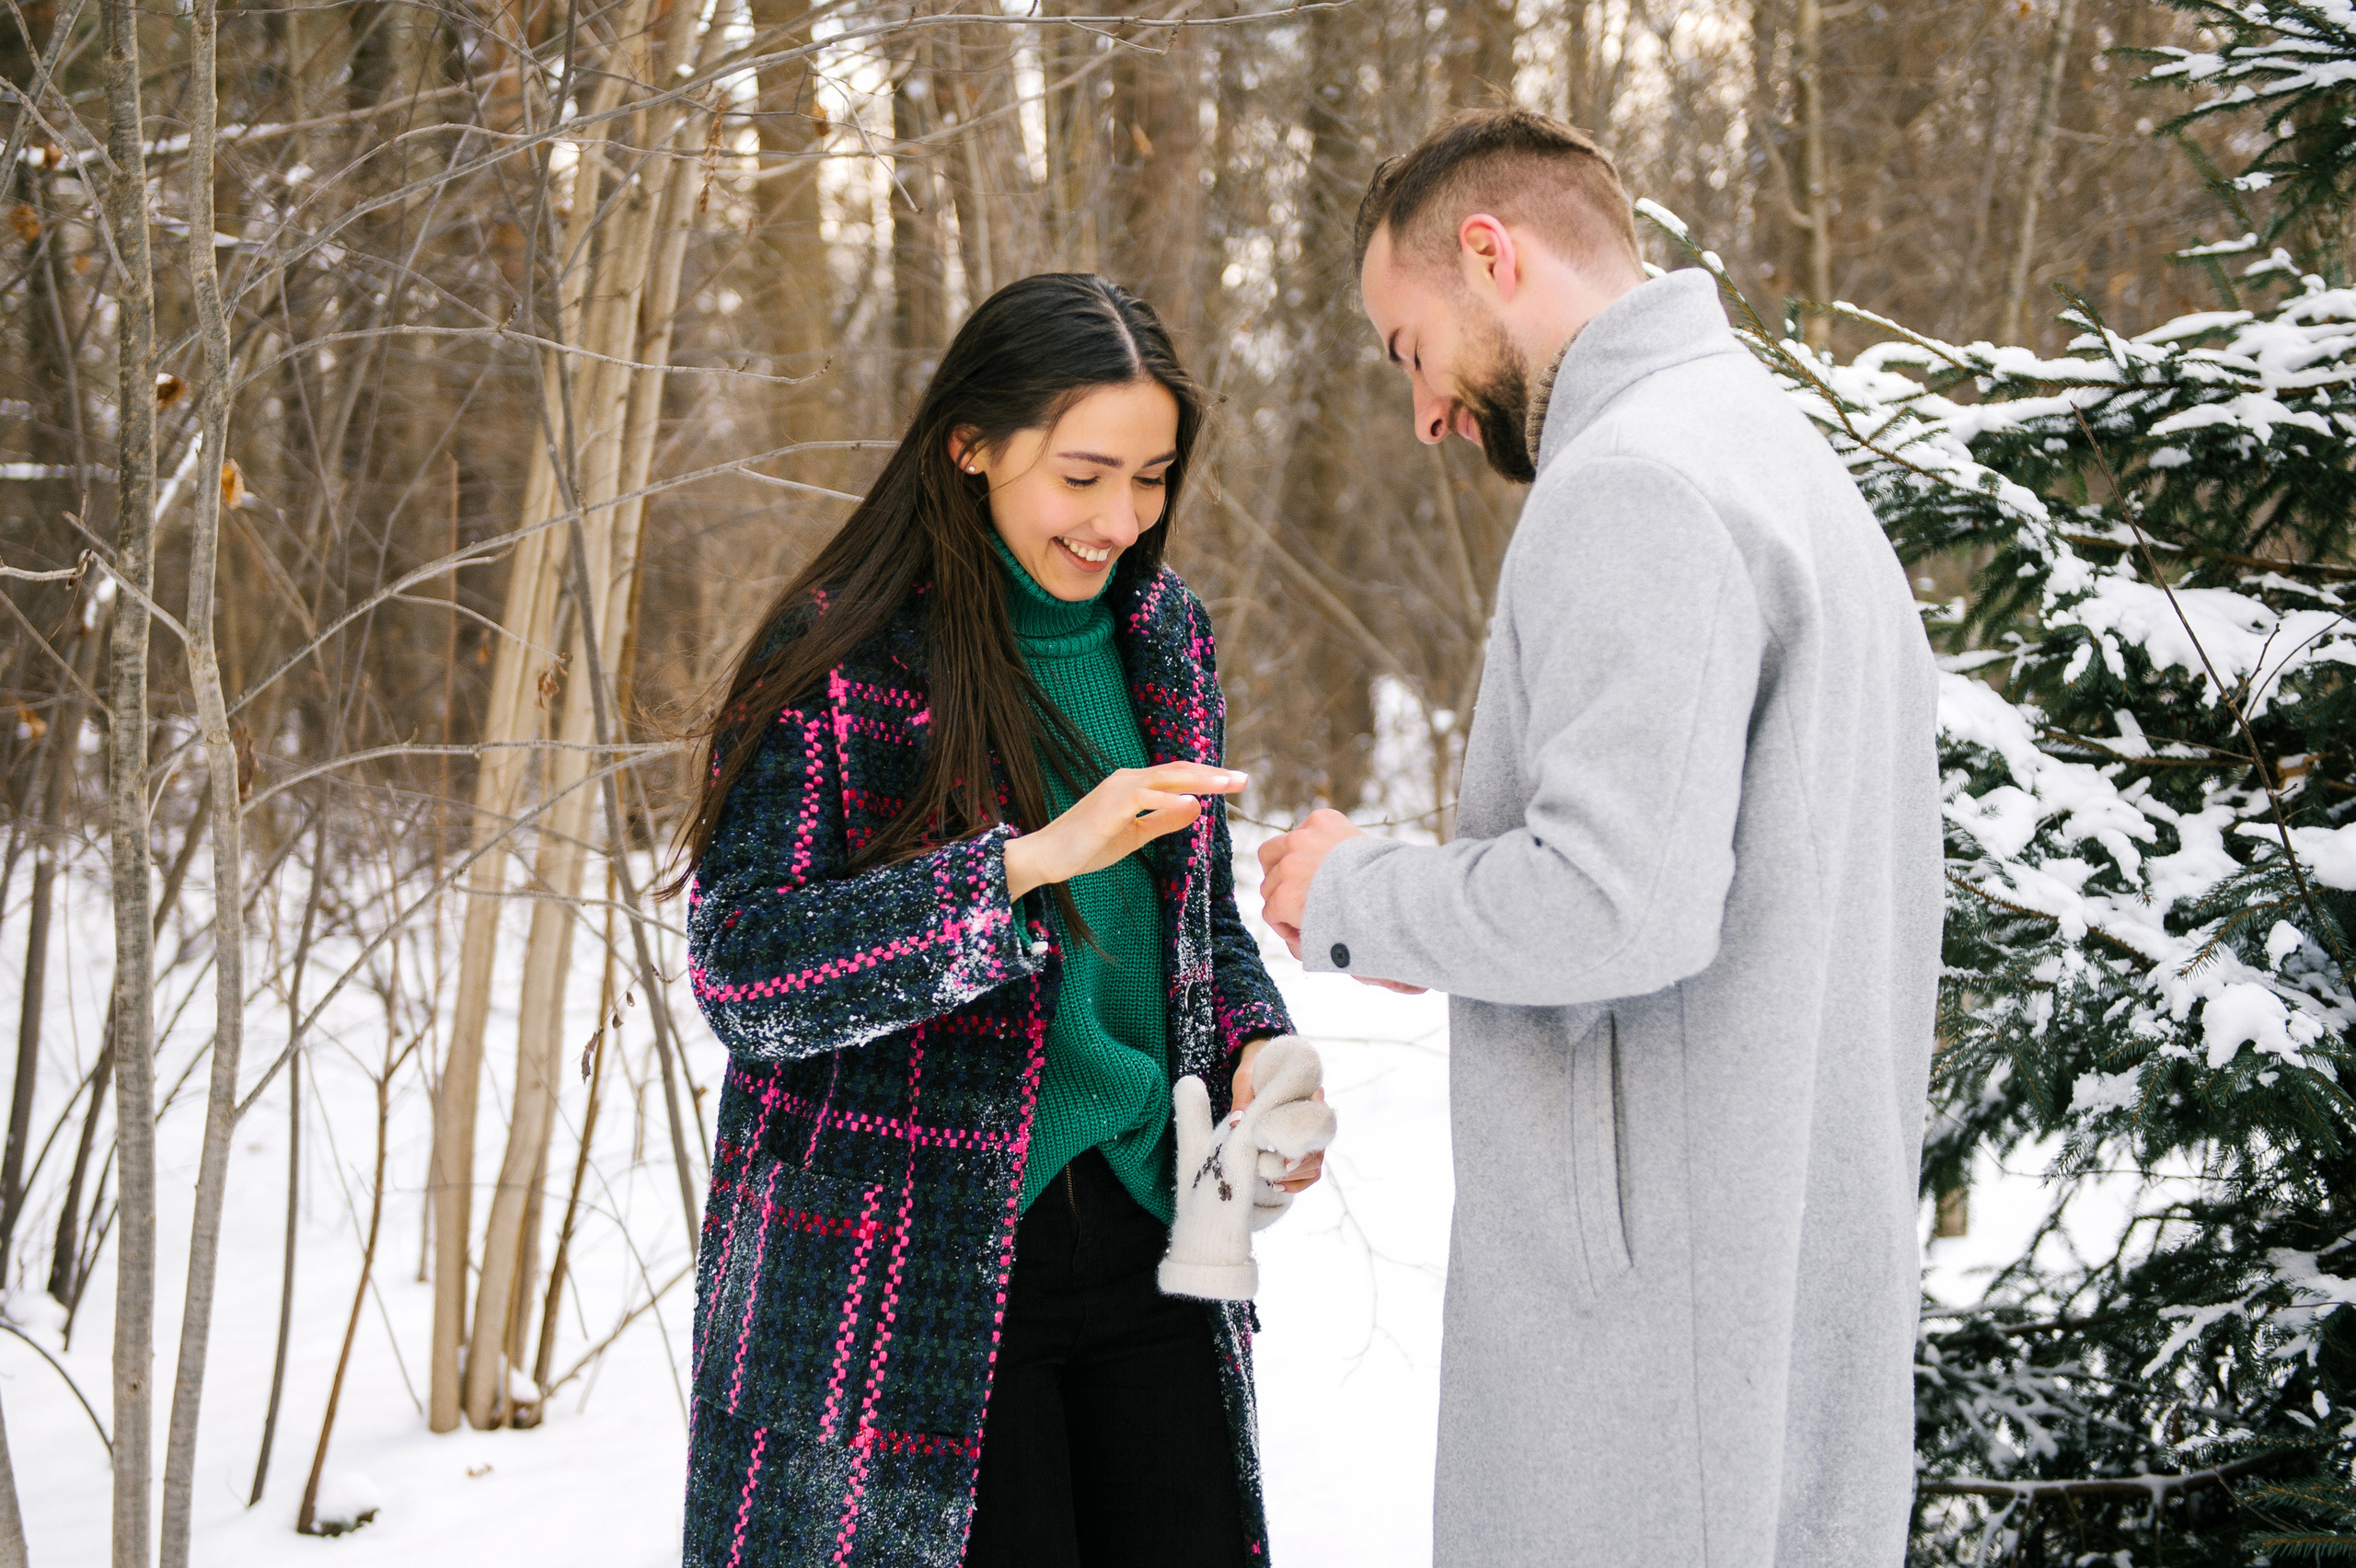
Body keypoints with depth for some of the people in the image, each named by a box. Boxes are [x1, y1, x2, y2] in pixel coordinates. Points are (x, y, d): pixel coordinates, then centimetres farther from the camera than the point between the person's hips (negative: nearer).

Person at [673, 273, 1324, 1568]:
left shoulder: (1164, 634, 8)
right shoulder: (836, 656, -10)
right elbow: (740, 973, -19)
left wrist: (1256, 1050, -3)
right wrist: (1028, 861, -28)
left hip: (1144, 1242, 6)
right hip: (905, 1269, -5)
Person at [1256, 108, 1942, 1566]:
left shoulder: (1632, 486, -15)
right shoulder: (1791, 458, 17)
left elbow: (1617, 902, -25)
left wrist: (1350, 894, -9)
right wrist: (1441, 926, 14)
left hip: (1662, 1275, -10)